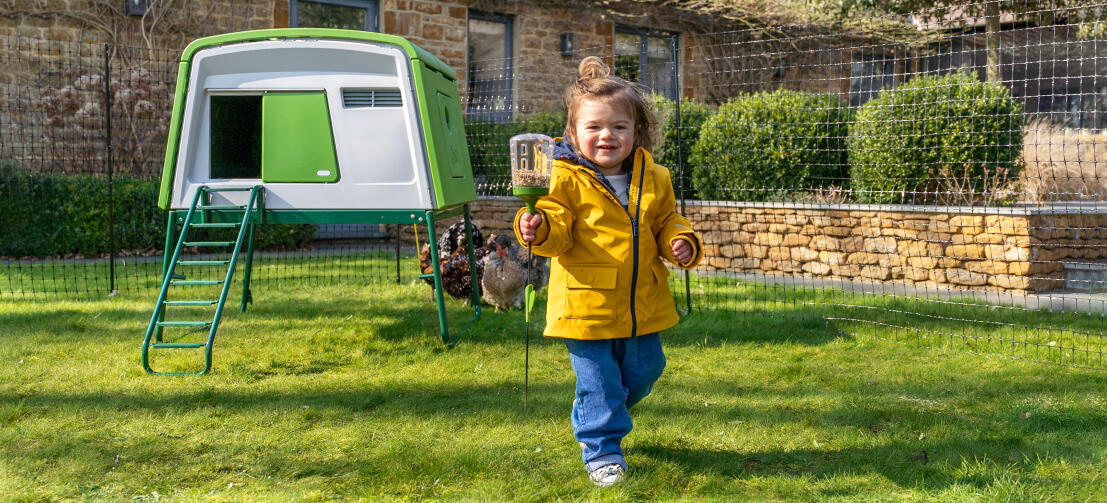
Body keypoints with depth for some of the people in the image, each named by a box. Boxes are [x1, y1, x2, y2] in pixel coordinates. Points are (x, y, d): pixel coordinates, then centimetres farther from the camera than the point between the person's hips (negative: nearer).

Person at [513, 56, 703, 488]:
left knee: (642, 372, 21)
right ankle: (602, 449, 21)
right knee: (598, 384, 3)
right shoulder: (566, 179, -11)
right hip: (587, 304, -5)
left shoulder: (654, 180, 4)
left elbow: (668, 224, 13)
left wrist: (682, 243, -7)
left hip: (642, 305, 6)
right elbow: (559, 233, -15)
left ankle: (591, 421, 46)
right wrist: (539, 229, -37)